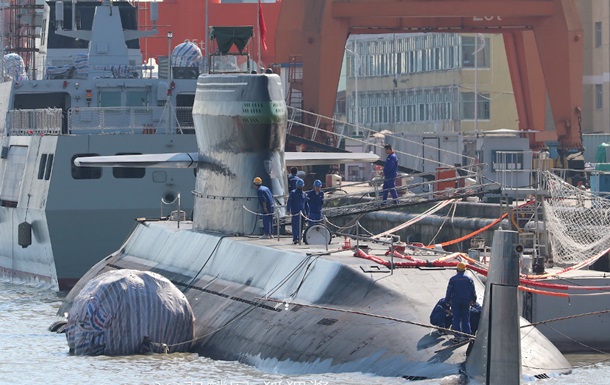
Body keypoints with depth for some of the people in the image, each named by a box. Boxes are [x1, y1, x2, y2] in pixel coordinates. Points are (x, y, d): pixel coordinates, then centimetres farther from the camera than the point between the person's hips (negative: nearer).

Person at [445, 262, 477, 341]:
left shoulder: (452, 279, -6)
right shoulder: (468, 279, 0)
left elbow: (449, 291, -3)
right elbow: (473, 291, 5)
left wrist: (447, 300, 6)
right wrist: (473, 300, 17)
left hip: (455, 301, -2)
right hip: (466, 301, 2)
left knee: (456, 318, 3)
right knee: (465, 318, 9)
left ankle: (457, 335, -1)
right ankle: (466, 334, 7)